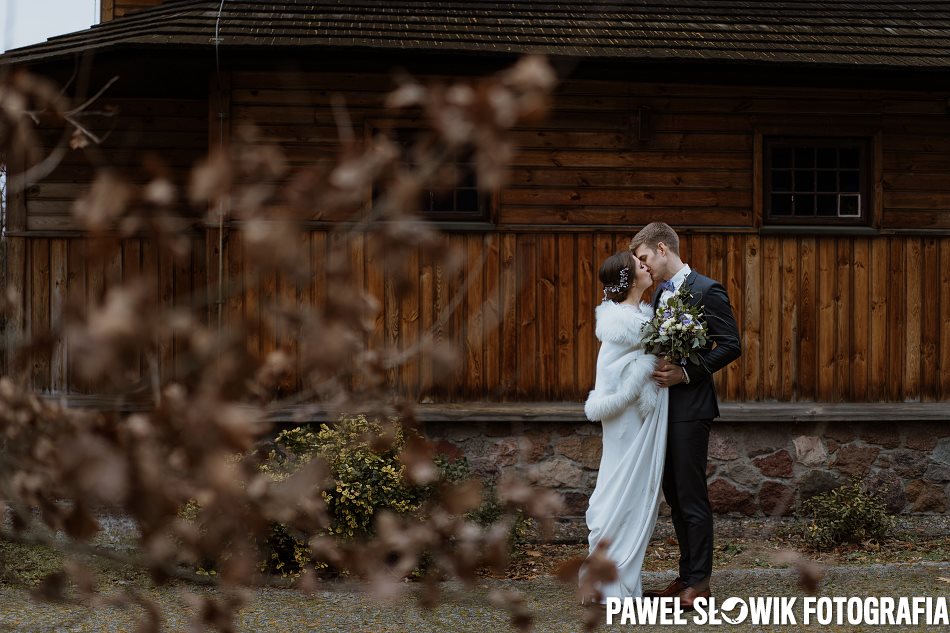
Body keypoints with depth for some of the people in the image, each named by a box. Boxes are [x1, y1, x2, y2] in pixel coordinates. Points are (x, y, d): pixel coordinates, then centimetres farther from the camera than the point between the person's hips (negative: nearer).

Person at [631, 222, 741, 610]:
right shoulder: (659, 294, 15)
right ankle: (686, 576, 20)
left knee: (691, 497, -4)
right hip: (663, 405, 8)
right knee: (674, 495, 12)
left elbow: (731, 345, -14)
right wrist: (657, 369, 3)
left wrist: (687, 373, -21)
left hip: (689, 407, -8)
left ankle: (699, 582, 4)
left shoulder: (706, 290, -10)